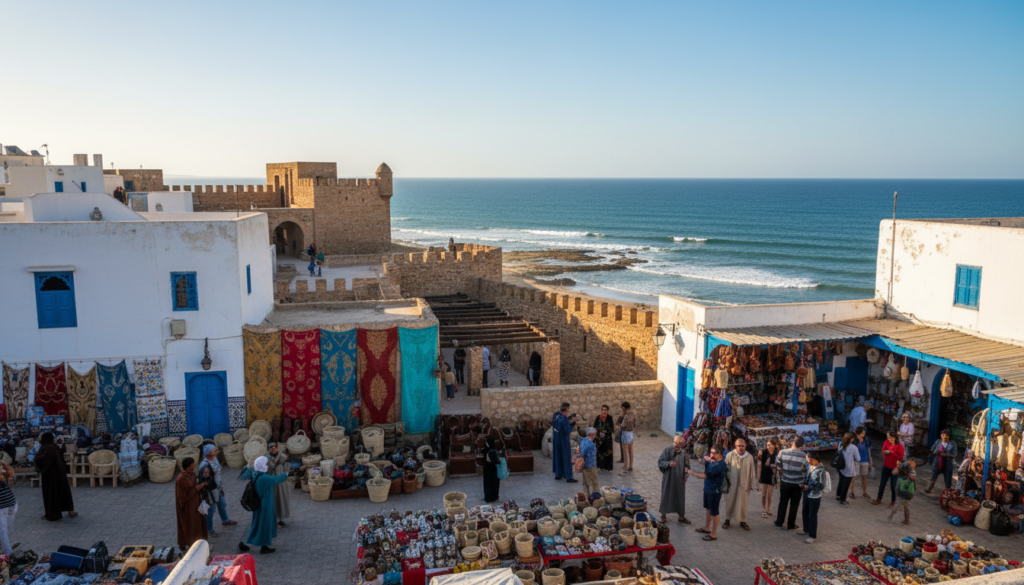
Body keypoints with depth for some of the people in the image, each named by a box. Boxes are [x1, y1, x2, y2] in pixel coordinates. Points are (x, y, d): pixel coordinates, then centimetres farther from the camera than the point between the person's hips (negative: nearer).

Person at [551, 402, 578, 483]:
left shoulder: (556, 415, -2)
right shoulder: (564, 418, -26)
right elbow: (567, 431, -24)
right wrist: (572, 423, -12)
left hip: (555, 439, 8)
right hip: (563, 440, -8)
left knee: (557, 456, 19)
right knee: (566, 458, 2)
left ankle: (558, 475, 27)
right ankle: (568, 477, 7)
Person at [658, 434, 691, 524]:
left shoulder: (684, 452, -5)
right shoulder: (667, 450, -11)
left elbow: (687, 465, 6)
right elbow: (660, 461, -10)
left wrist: (686, 475, -6)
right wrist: (668, 463, -27)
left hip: (679, 479, 2)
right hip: (668, 478, -2)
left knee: (680, 496, 10)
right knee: (666, 495, 9)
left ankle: (681, 516, 24)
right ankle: (663, 514, 24)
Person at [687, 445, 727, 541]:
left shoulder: (718, 465, -28)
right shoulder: (712, 462, 3)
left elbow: (705, 475, -32)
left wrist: (690, 472, -27)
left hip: (714, 492, -10)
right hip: (708, 489, 10)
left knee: (714, 512, 4)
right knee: (708, 508, 24)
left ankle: (713, 534, 16)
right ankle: (707, 528, 41)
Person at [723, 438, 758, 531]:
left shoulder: (750, 457, -5)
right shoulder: (730, 455, -10)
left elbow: (752, 472, 2)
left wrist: (752, 484, 4)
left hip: (744, 485, 1)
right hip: (732, 484, -1)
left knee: (743, 503, 10)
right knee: (730, 502, 9)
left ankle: (743, 521, 24)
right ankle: (727, 520, 23)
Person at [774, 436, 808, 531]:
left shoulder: (782, 452, -12)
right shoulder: (804, 456, -15)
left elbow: (778, 467, -3)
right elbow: (805, 473, -9)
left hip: (785, 482, 1)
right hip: (798, 484, -1)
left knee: (783, 503, 16)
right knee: (794, 504, 12)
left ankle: (779, 523, 25)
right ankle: (790, 525, 22)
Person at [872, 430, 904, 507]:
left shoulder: (899, 446, -17)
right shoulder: (886, 442, -6)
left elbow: (901, 458, -17)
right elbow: (883, 451, 3)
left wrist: (892, 452, -25)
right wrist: (885, 452, -19)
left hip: (894, 468, -4)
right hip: (886, 466, 4)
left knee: (893, 485, 7)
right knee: (882, 483, 14)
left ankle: (893, 501, 27)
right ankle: (879, 499, 29)